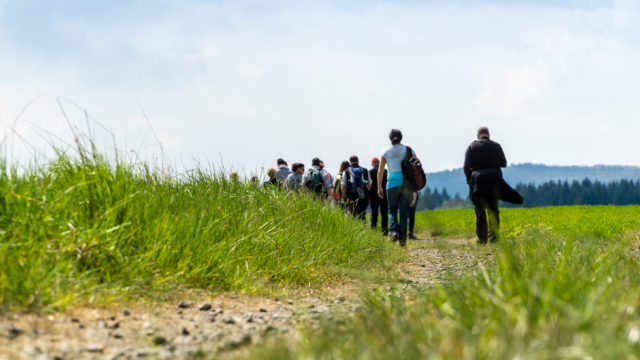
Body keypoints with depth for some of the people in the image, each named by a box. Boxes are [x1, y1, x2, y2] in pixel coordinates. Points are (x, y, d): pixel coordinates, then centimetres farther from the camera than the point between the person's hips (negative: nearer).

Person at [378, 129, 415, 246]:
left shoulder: (386, 151, 6)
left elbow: (380, 170, 3)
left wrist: (379, 187, 8)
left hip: (393, 182, -1)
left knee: (392, 210, 8)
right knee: (404, 211, 7)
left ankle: (393, 230, -17)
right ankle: (403, 238, 3)